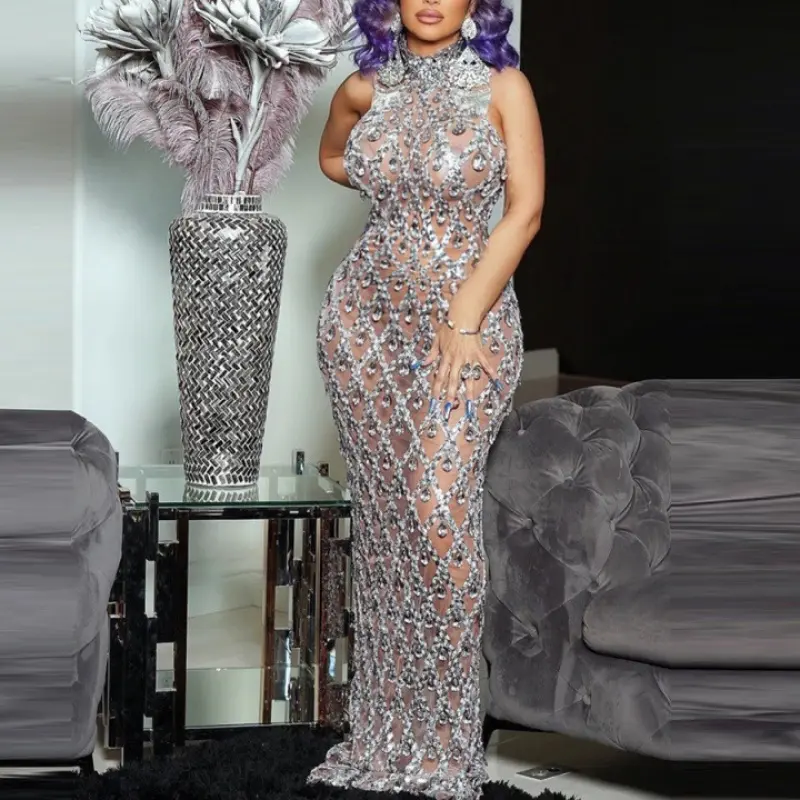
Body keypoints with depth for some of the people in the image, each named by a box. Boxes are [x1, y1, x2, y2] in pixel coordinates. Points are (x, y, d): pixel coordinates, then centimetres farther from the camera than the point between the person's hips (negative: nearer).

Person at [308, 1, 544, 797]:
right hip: (367, 316, 4)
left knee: (440, 514, -15)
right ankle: (390, 726, 14)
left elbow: (526, 210, -9)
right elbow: (332, 158, 28)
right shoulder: (364, 89, 7)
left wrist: (465, 321, -17)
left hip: (470, 315, -3)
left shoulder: (503, 87, -3)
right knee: (383, 515, 5)